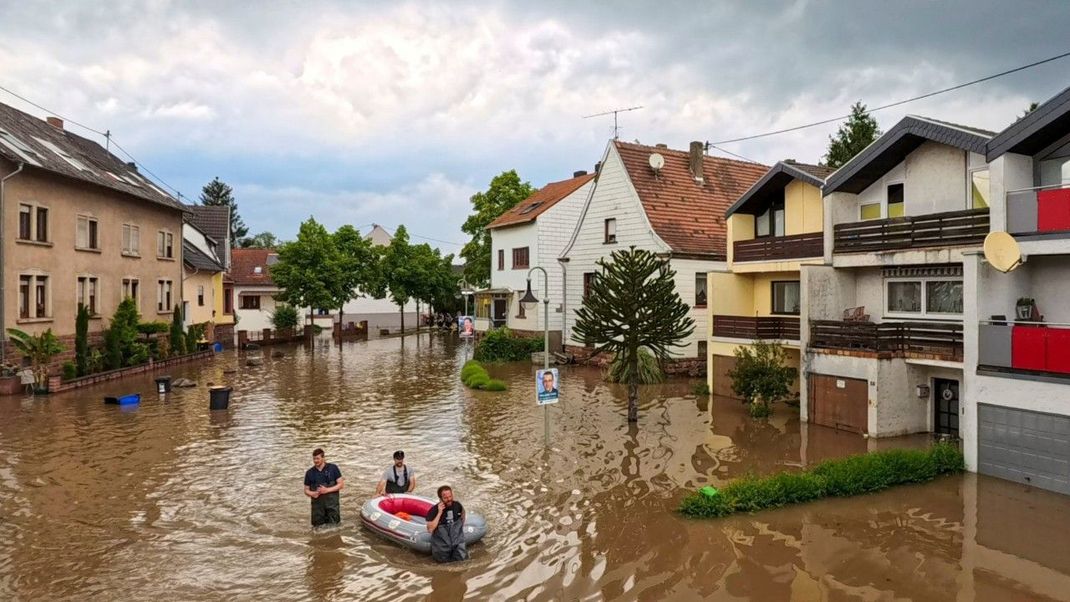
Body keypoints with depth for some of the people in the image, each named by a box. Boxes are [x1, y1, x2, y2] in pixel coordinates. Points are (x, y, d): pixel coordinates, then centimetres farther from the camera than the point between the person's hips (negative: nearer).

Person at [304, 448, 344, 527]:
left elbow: (341, 484, -3)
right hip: (317, 505, 2)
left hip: (332, 503, -2)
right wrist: (313, 494, -12)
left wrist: (327, 490, -16)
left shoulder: (333, 468, -3)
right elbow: (306, 490, 11)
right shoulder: (310, 473, 5)